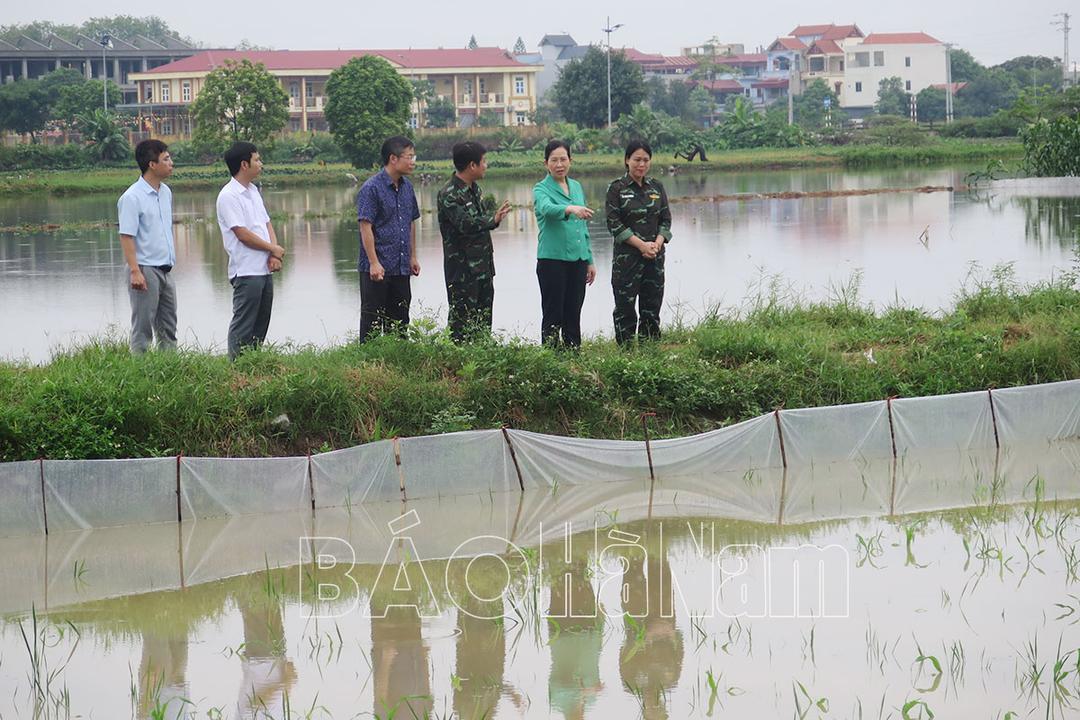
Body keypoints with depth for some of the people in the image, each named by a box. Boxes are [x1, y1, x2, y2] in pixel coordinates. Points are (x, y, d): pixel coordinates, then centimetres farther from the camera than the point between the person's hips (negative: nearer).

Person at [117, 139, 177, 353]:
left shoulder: (166, 192, 12)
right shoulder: (132, 197, -13)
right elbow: (126, 237, -16)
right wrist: (135, 271, -23)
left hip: (165, 270, 8)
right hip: (146, 269, -8)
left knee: (168, 329, 11)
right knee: (142, 330, -4)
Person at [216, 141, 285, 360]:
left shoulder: (253, 191, 16)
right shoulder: (229, 196, -13)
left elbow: (267, 223, 15)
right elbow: (243, 234, -17)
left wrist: (274, 256, -1)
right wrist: (273, 249, -6)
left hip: (264, 269, 9)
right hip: (246, 271, -9)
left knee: (260, 326, 12)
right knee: (243, 328, -6)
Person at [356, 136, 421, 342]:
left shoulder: (406, 186, 11)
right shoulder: (372, 188, -13)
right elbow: (365, 226, -16)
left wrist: (413, 256, 18)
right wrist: (374, 263, -20)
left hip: (401, 267, 7)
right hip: (378, 268, -7)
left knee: (400, 320, 13)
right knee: (372, 320, 0)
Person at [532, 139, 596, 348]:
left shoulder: (576, 187, 14)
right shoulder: (541, 189, -5)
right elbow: (546, 208, -29)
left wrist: (590, 260, 16)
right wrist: (570, 209, -49)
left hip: (577, 260, 6)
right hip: (552, 259, -6)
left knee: (573, 315, 9)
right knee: (553, 316, -3)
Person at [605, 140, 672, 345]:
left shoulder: (656, 187, 10)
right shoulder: (617, 188, -3)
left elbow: (666, 219, 10)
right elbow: (614, 224, -9)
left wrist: (657, 243, -9)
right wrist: (642, 245, -15)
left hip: (655, 256, 4)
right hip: (626, 257, -4)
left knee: (652, 308, 6)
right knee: (625, 307, -2)